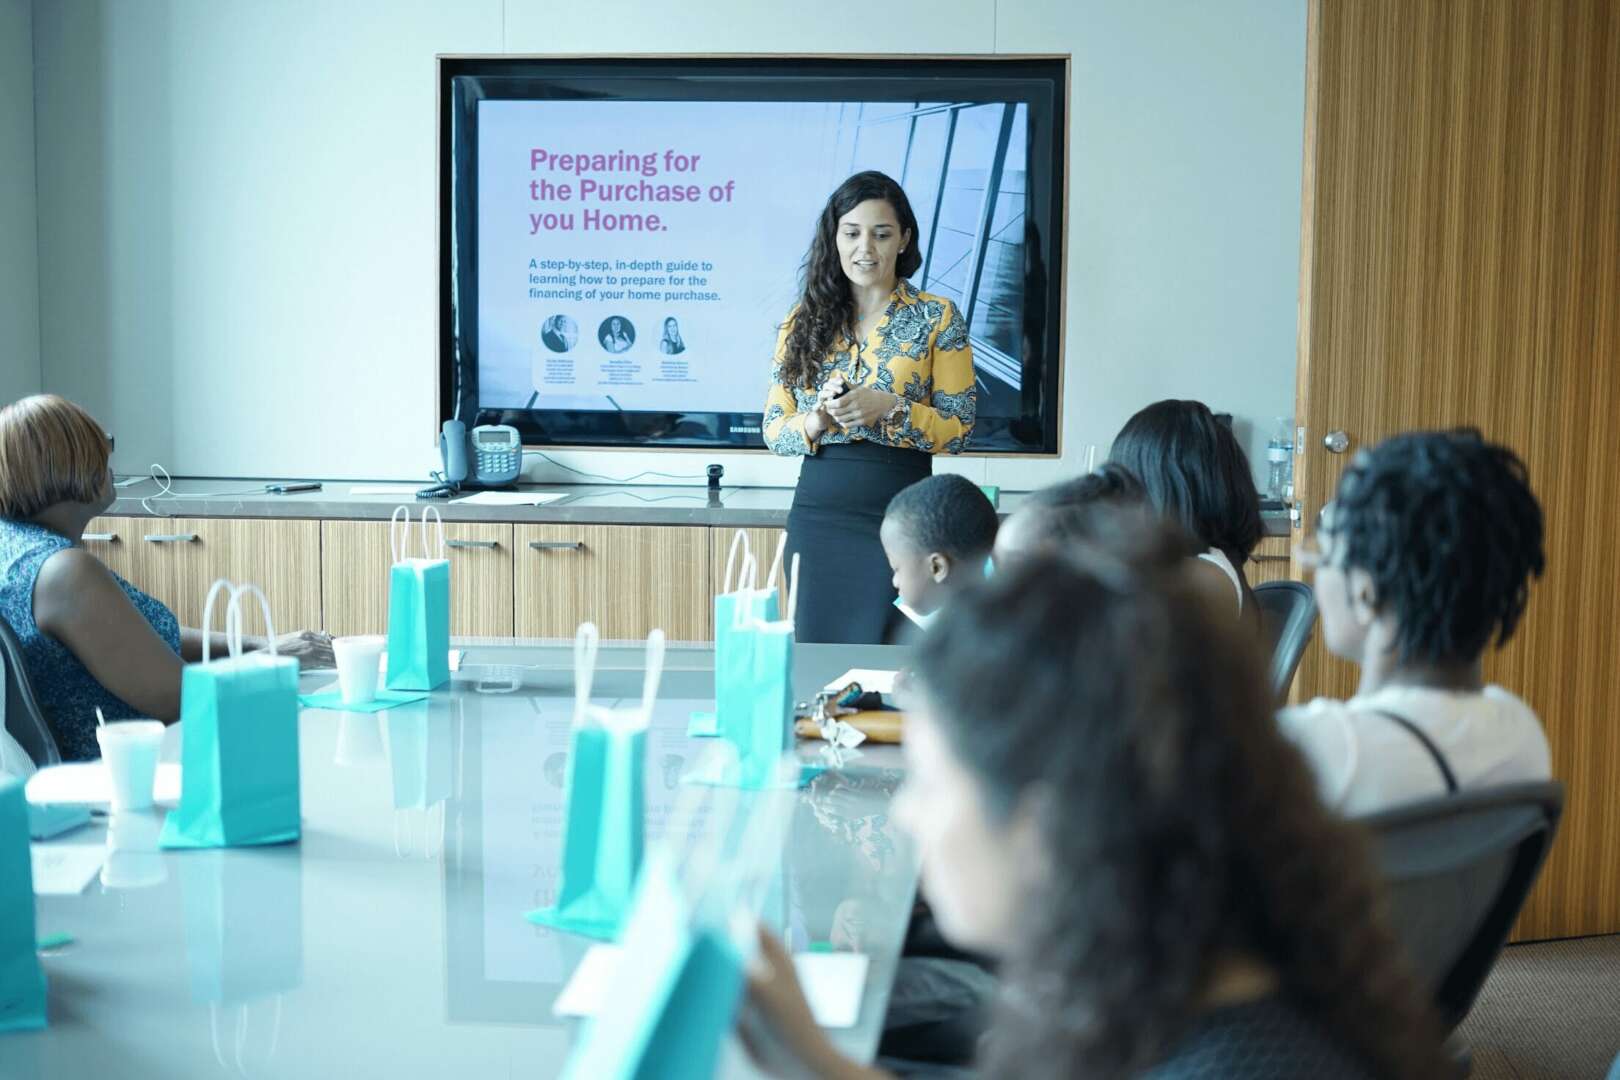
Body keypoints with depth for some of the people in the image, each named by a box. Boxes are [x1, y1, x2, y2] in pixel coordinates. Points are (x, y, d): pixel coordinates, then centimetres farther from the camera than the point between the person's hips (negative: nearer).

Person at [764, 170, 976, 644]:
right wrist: (818, 420, -14)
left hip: (898, 516, -3)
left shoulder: (937, 318, 0)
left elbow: (958, 431, -4)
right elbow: (773, 431, 6)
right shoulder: (805, 321, 8)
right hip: (817, 516, 3)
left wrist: (889, 408, -19)